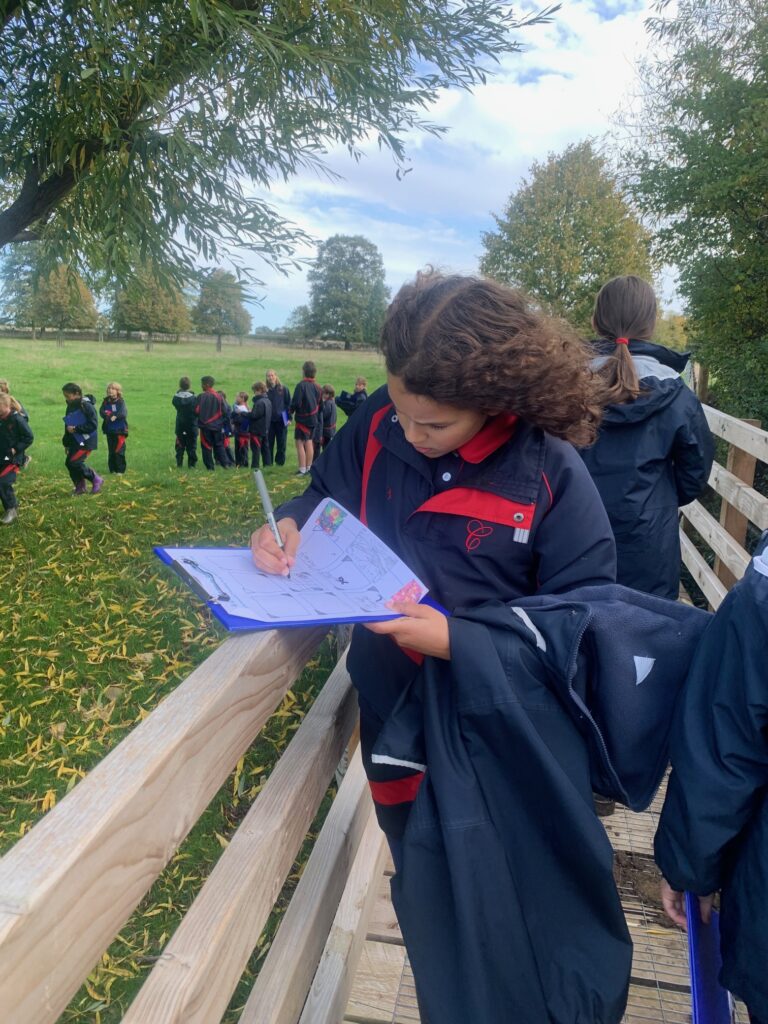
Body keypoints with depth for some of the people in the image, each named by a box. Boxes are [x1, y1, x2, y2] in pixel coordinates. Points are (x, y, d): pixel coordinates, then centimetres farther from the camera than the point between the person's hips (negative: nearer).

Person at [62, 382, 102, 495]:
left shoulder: (86, 405, -16)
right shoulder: (70, 406, 10)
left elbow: (93, 425, -20)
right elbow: (68, 426, 18)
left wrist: (76, 429, -21)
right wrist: (66, 443, 19)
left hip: (87, 441, -8)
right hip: (75, 441, 8)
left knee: (75, 462, -15)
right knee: (69, 463, 4)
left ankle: (96, 480, 2)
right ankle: (80, 487, 17)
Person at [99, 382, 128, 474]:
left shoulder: (121, 401, -3)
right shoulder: (105, 401, 6)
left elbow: (123, 413, -15)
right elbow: (101, 411, -5)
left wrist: (115, 416, -28)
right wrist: (108, 415, -24)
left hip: (120, 429, -4)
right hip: (109, 430, 4)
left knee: (119, 451, -4)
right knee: (111, 451, 10)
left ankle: (120, 470, 3)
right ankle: (112, 469, 19)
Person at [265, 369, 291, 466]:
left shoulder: (283, 389, 1)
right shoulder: (266, 390, 4)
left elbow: (288, 404, 2)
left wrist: (289, 418, -4)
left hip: (281, 420, -1)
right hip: (269, 421, 1)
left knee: (281, 443, 5)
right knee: (268, 443, 2)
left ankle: (280, 461, 16)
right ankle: (268, 462, 9)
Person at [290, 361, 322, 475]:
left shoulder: (301, 385, -17)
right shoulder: (316, 387, 4)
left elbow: (296, 403, -19)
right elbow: (319, 403, 10)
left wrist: (291, 411, 0)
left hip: (302, 418, -7)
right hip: (313, 418, 7)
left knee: (300, 442, -3)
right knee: (309, 442, 14)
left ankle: (302, 469, -6)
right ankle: (309, 468, 21)